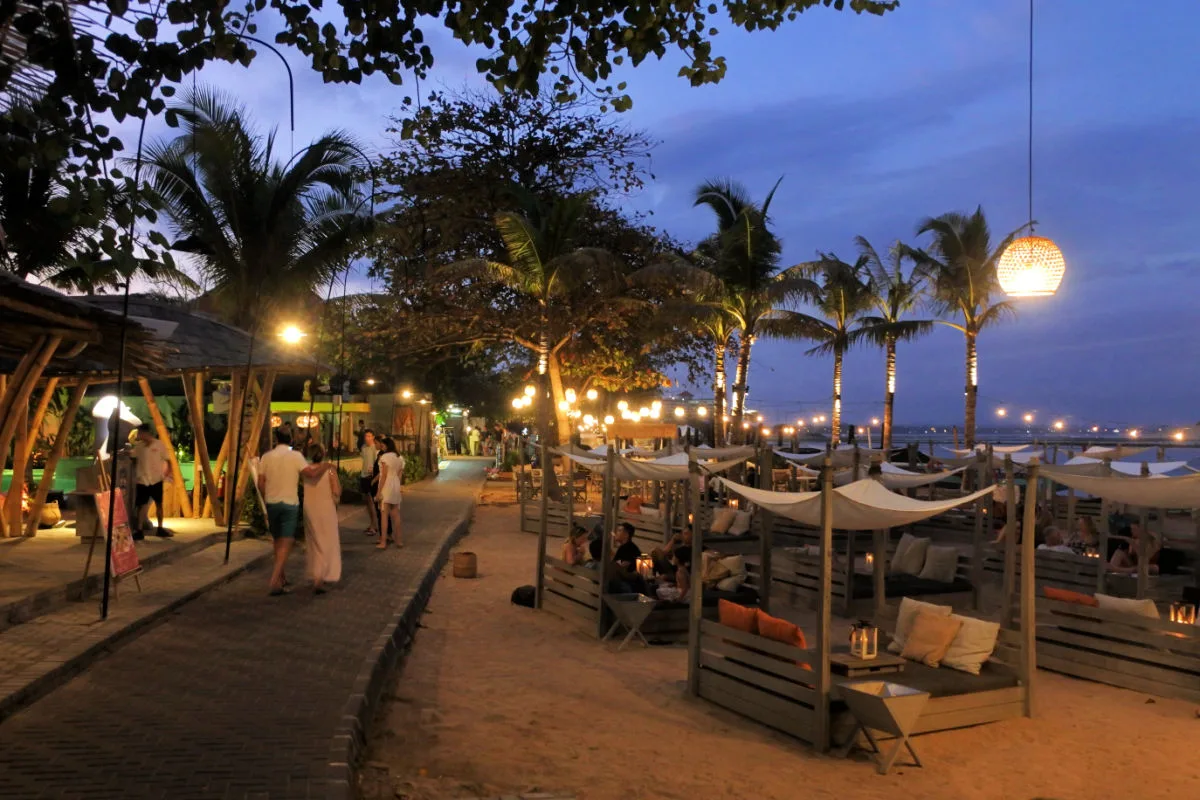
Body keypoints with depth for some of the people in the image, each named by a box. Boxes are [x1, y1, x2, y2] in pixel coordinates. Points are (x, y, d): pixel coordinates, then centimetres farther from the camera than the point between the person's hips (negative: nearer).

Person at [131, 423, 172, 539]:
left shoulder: (159, 444, -6)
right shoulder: (138, 446, 0)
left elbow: (167, 459, -1)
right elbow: (134, 460, 11)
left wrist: (166, 472, -8)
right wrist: (134, 474, 2)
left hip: (156, 480, -1)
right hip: (142, 480, 1)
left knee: (159, 504, 9)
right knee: (141, 505, 1)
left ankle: (160, 529, 20)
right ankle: (140, 530, 4)